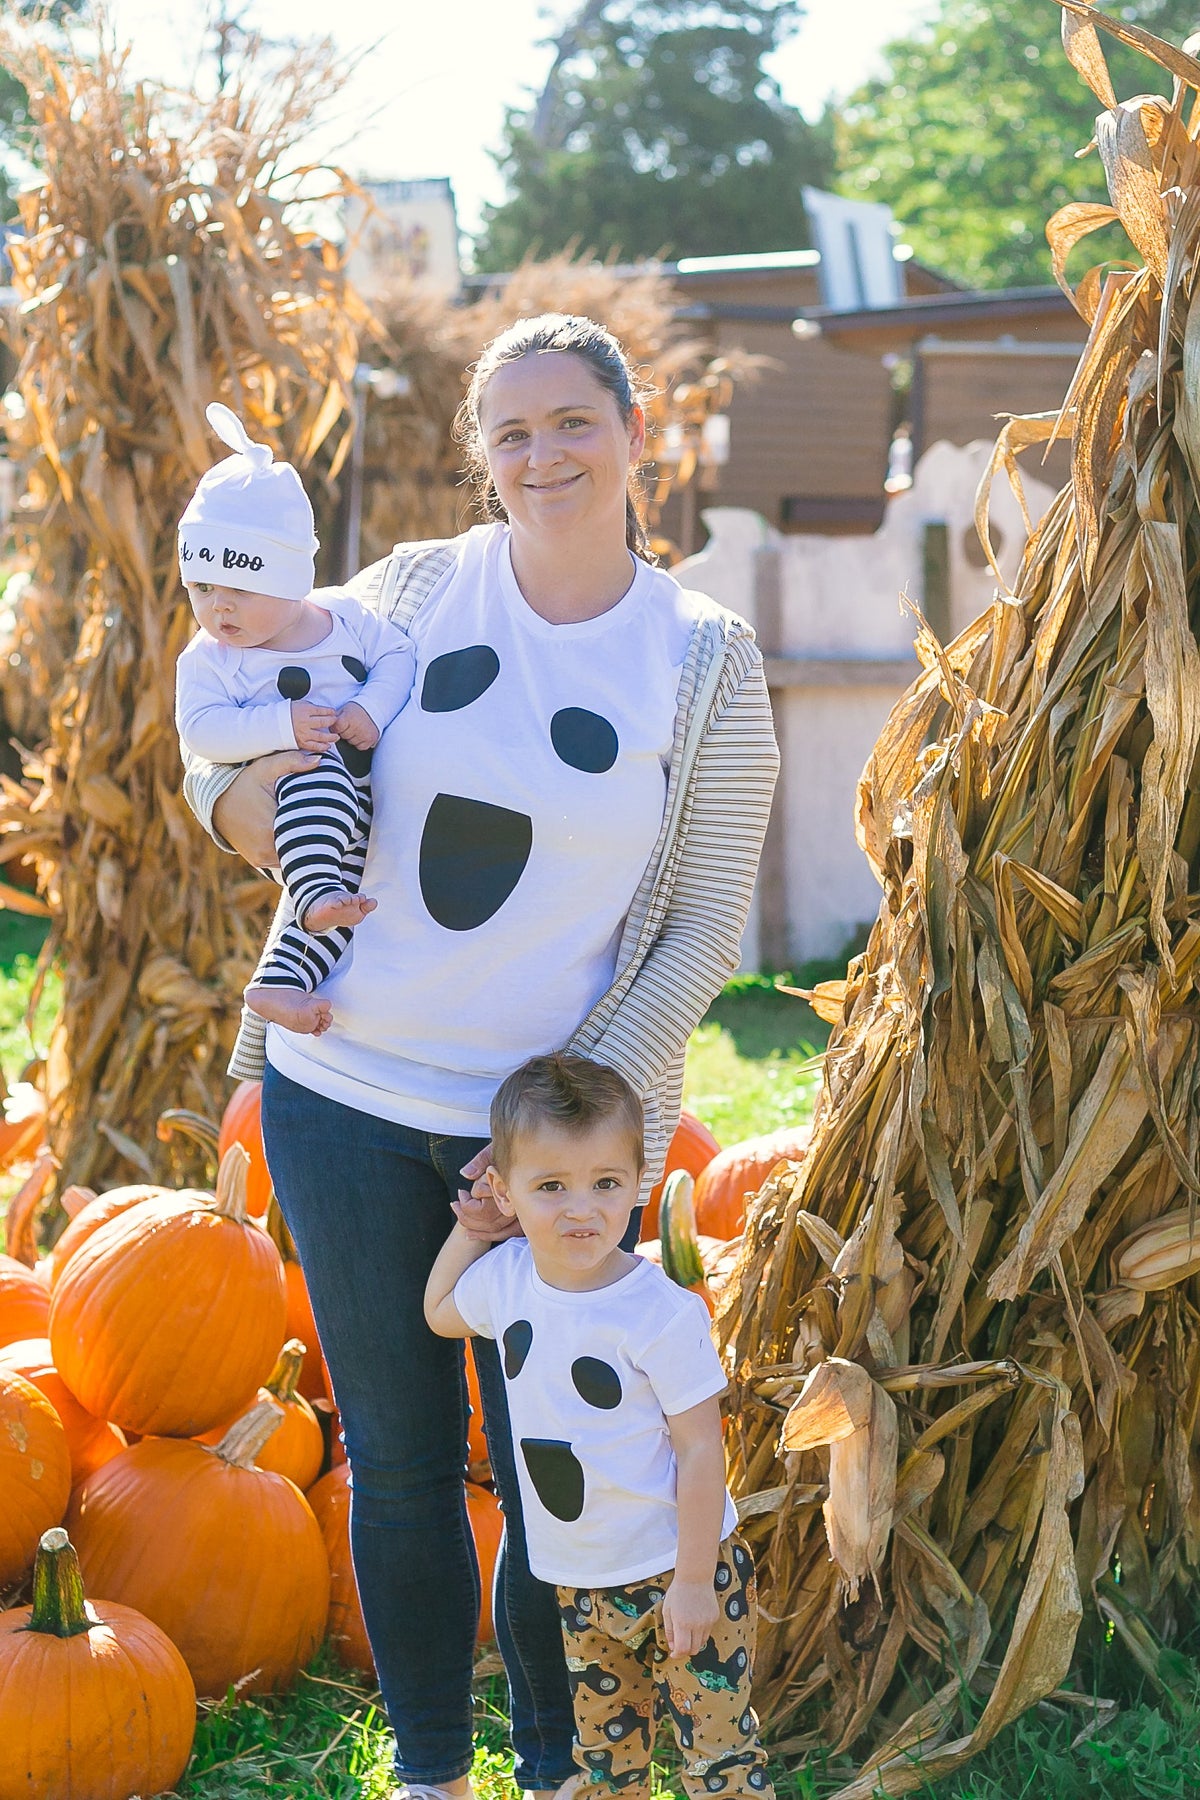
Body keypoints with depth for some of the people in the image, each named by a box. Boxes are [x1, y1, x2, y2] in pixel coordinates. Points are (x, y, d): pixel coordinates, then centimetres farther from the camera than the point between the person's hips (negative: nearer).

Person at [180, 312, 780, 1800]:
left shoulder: (707, 664, -2)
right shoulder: (410, 589, 2)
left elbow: (703, 929, -3)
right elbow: (231, 745, 12)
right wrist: (244, 797, -14)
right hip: (343, 1094, 2)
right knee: (396, 1458, 12)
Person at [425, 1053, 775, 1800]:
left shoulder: (660, 1313, -24)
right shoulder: (505, 1277, -5)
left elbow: (701, 1446, -19)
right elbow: (441, 1314, 19)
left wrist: (693, 1580, -18)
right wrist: (469, 1225, 7)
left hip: (675, 1571, -6)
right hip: (581, 1583, 6)